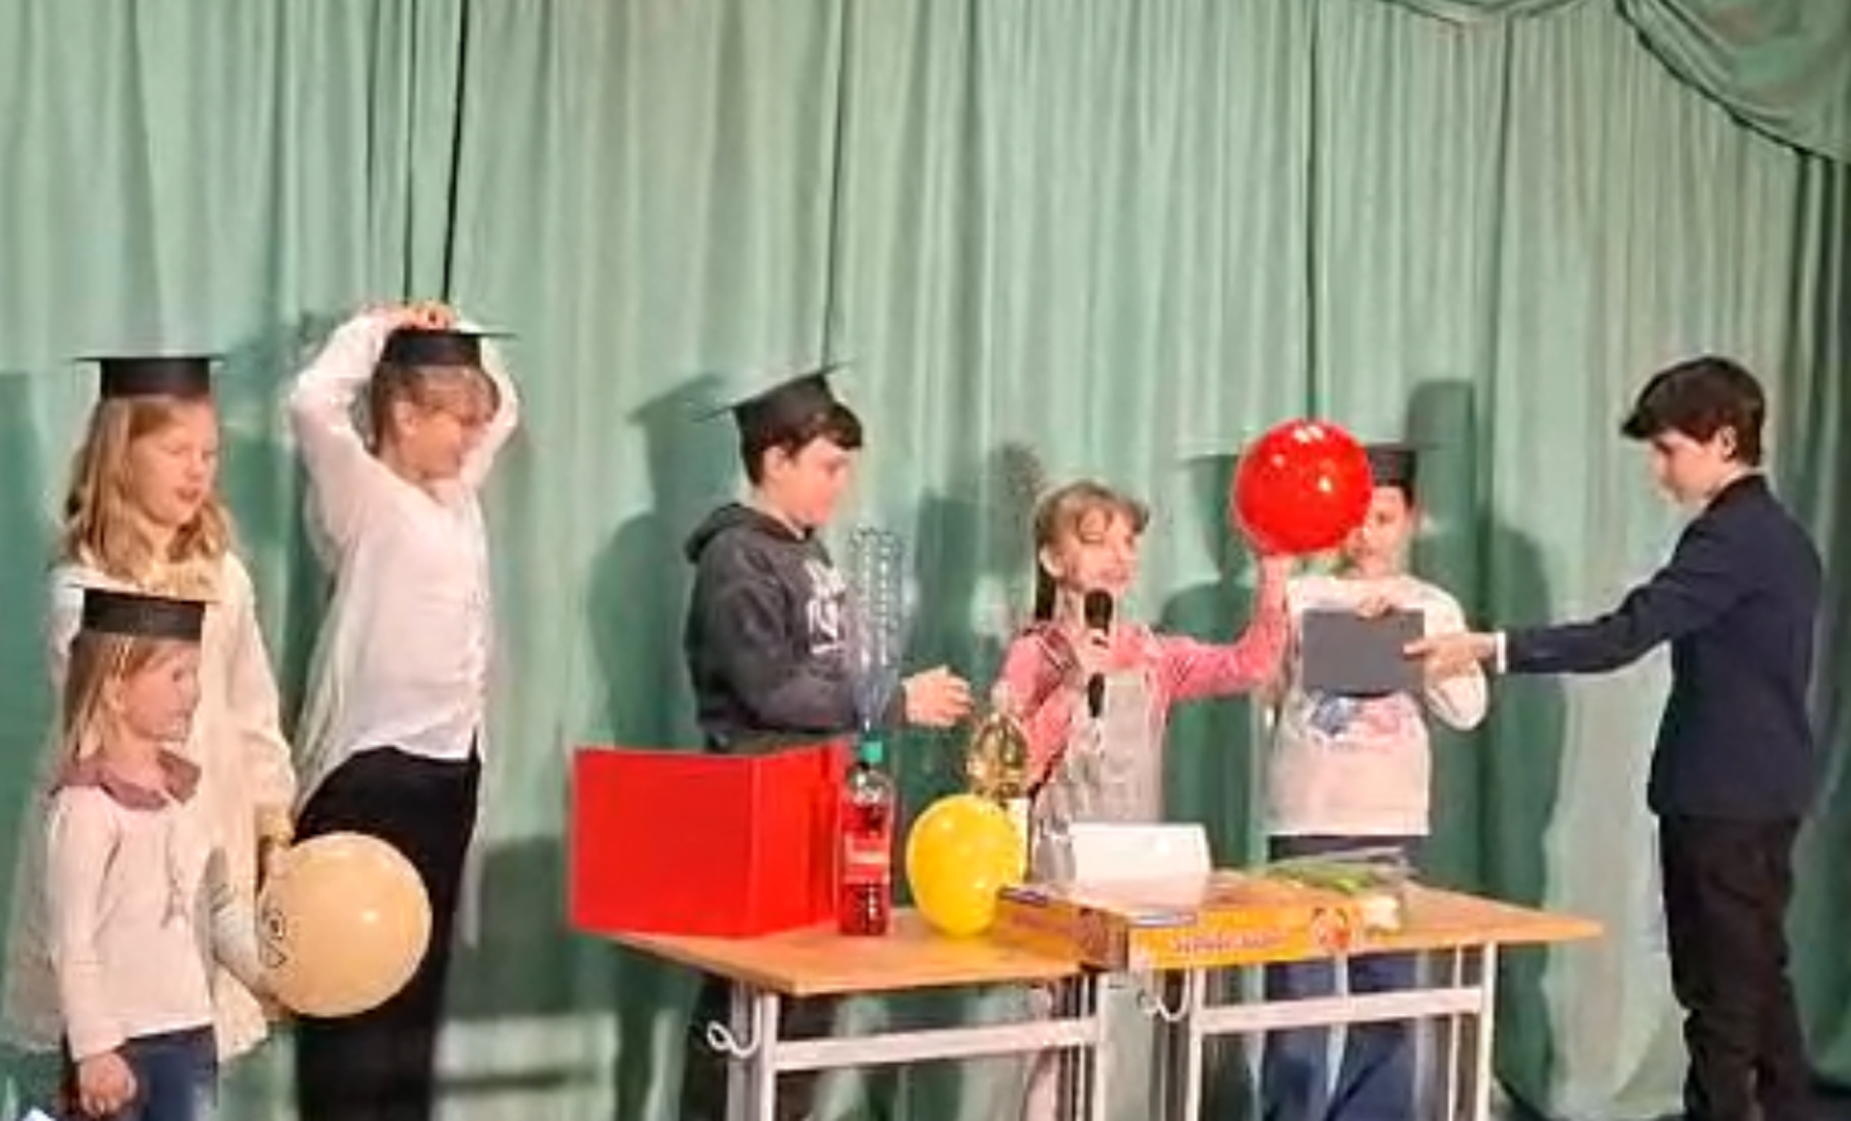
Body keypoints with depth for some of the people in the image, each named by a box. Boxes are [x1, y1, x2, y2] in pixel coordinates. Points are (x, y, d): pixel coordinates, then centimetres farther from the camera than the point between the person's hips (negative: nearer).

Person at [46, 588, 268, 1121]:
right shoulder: (87, 804, -16)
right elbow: (71, 941, -16)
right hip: (118, 1041, -7)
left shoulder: (190, 789, 6)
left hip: (191, 1035, 7)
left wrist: (263, 973, 3)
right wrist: (93, 1049, -17)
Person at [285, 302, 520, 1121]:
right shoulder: (363, 498, -9)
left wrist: (457, 337, 11)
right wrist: (376, 330, -11)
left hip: (450, 761, 8)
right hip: (370, 767, -8)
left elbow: (507, 408, 29)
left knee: (421, 973, 13)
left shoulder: (457, 493, 13)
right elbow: (311, 403, -27)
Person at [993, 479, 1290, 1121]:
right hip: (1064, 869, -5)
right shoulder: (1033, 654, -5)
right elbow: (1013, 766, -15)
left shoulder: (1151, 654, 8)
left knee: (1129, 1039, 11)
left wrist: (1273, 582, -15)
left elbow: (1247, 667, -4)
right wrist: (1076, 684, -23)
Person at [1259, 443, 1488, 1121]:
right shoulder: (1299, 597, 5)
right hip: (1305, 821, -1)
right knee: (1298, 991, -1)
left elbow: (1466, 709, -2)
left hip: (1392, 824, 1)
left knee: (1387, 990, 4)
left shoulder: (1433, 607, 8)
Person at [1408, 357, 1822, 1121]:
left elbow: (1623, 637, -25)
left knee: (1718, 986, -3)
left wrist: (1488, 649, -27)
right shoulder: (1777, 534, 14)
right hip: (1763, 790, 10)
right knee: (1757, 977, 16)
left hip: (1724, 797, -10)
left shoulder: (1731, 536, -17)